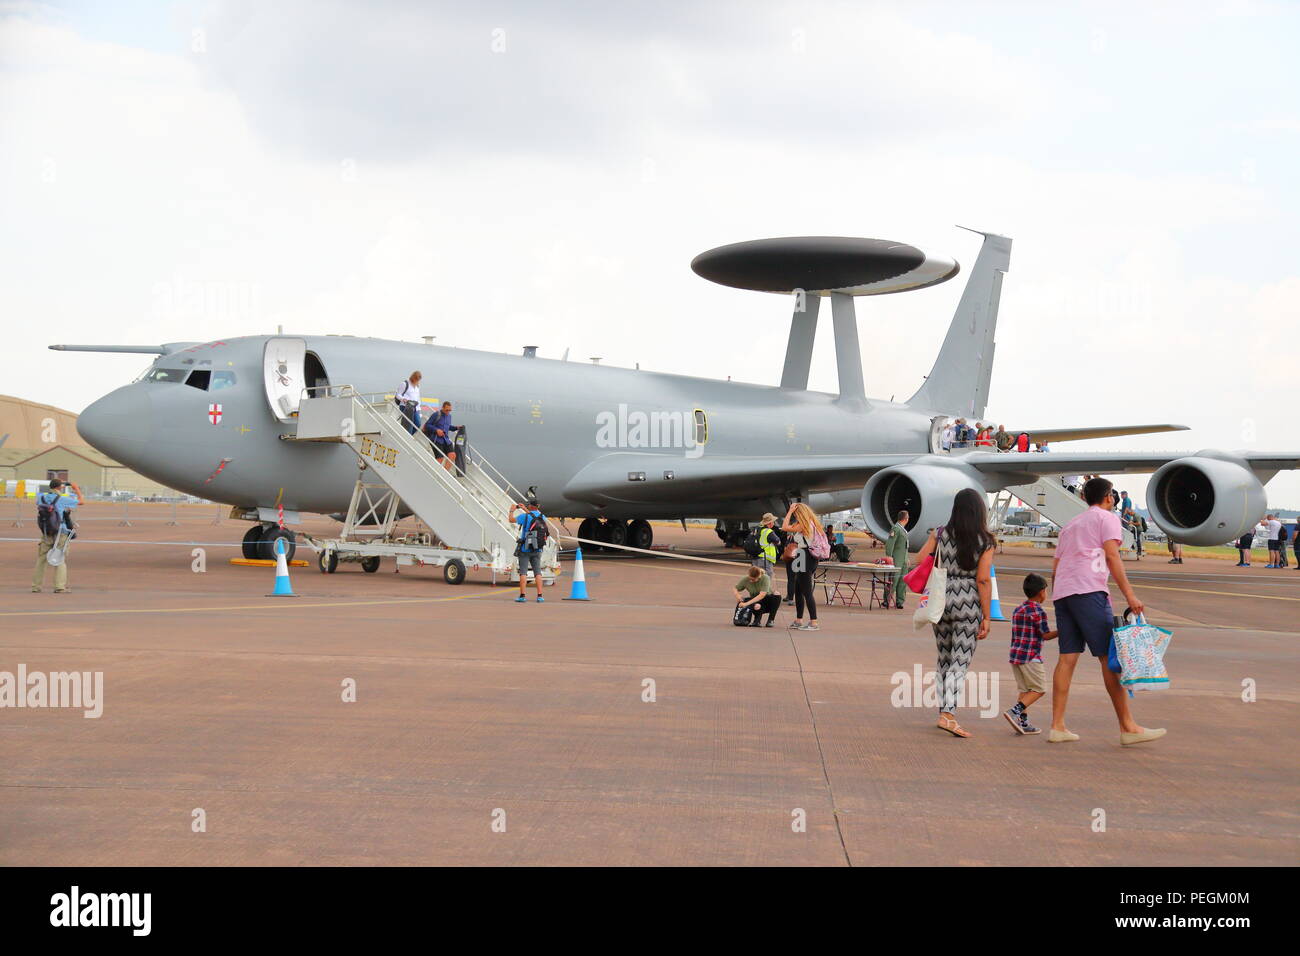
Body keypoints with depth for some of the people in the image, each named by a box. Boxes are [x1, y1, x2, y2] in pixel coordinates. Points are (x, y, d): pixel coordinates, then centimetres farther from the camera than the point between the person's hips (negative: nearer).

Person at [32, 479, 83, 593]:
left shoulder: (42, 497, 3)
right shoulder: (62, 499, -10)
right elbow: (81, 501, -3)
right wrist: (76, 488, 11)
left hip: (45, 535, 4)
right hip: (59, 534, -4)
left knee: (41, 560, 10)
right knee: (61, 561, 0)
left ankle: (36, 587, 12)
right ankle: (60, 587, -7)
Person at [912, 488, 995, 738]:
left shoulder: (940, 534, 0)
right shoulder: (985, 542, -6)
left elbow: (920, 560, -1)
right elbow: (983, 581, -10)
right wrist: (986, 618, -6)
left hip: (941, 601, 3)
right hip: (968, 605, -3)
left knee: (944, 660, 17)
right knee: (960, 663, -1)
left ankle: (944, 711, 22)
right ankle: (947, 715, -14)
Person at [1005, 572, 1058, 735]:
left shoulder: (1017, 611, 13)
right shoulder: (1038, 612, -11)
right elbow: (1046, 635, -10)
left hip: (1015, 655, 8)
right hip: (1031, 657, -8)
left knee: (1025, 689, 12)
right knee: (1039, 689, 1)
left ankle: (1023, 722, 8)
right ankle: (1015, 712, -14)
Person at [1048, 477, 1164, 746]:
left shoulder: (1070, 524, 29)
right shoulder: (1107, 517, 8)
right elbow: (1111, 556, -7)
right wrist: (1129, 594, -12)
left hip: (1062, 592, 7)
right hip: (1088, 591, -7)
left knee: (1067, 658, 6)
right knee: (1109, 657, -7)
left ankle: (1057, 727, 2)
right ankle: (1128, 728, -8)